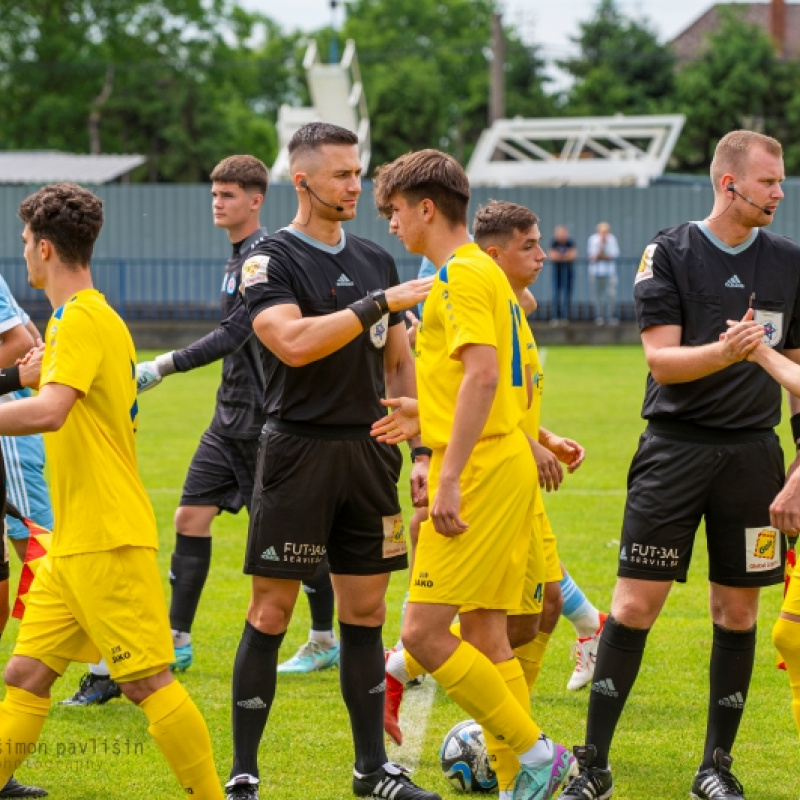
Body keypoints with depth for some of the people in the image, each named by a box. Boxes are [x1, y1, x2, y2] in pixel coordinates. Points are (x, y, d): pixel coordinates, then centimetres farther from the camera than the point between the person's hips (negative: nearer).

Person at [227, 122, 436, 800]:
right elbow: (294, 343, -22)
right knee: (271, 614, -3)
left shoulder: (377, 260, 13)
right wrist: (380, 304, -23)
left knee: (365, 611, 9)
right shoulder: (271, 260, -6)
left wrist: (423, 451, 10)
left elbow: (399, 364, 17)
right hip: (298, 452, -5)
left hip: (370, 451, 5)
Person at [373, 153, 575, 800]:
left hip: (480, 472, -10)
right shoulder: (489, 273, 19)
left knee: (423, 631, -11)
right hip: (509, 463, 10)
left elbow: (481, 376, -23)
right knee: (484, 635, 10)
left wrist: (449, 479, -25)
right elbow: (520, 383, 23)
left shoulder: (461, 274, -12)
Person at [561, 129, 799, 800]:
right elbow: (662, 361, -10)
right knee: (633, 606, -5)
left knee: (737, 612, 5)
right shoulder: (669, 253, -3)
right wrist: (723, 352, -27)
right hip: (675, 449, -3)